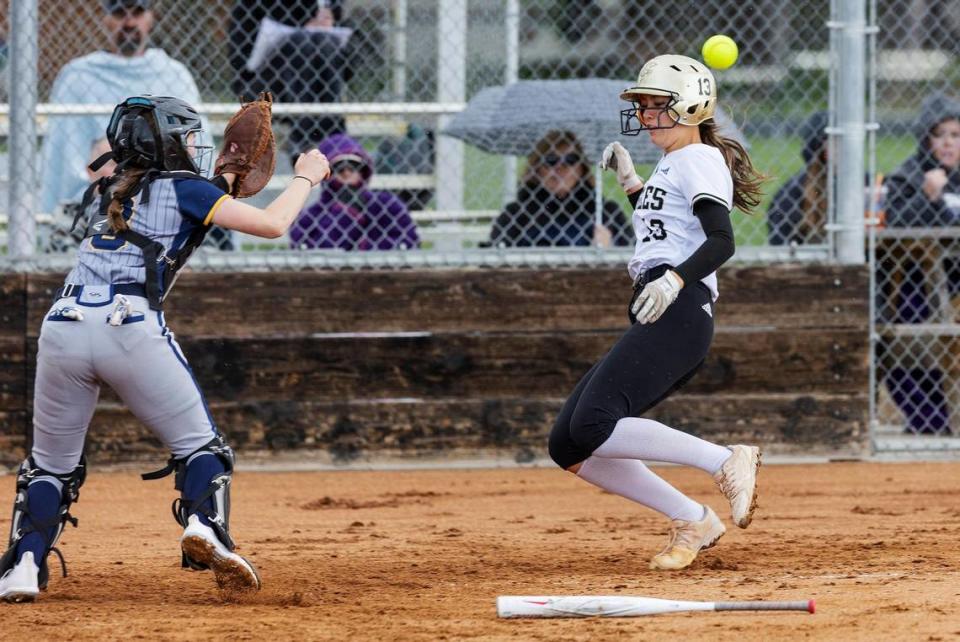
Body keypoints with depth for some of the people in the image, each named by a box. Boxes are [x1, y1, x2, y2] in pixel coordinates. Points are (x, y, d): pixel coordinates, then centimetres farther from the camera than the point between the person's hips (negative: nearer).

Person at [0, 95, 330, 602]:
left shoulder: (102, 194, 26)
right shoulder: (185, 190, 10)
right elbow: (272, 224, 5)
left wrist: (219, 187, 39)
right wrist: (305, 178, 22)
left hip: (63, 327, 4)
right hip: (132, 329, -4)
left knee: (51, 464, 16)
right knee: (199, 445, 10)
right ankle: (204, 525, -17)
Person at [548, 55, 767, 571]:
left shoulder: (700, 160, -4)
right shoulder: (670, 164, 24)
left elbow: (721, 241, -19)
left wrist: (674, 280, -34)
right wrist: (630, 182, 32)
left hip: (679, 315, -10)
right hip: (653, 322, 10)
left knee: (593, 426, -26)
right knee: (568, 446, 4)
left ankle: (727, 463, -19)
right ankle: (692, 521, 4)